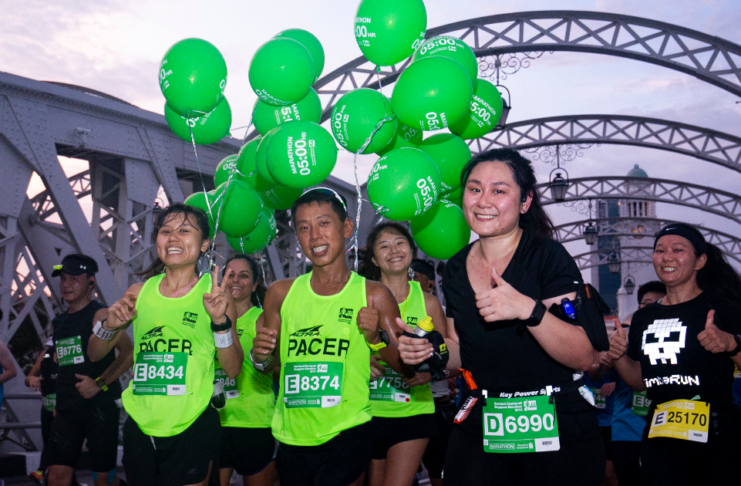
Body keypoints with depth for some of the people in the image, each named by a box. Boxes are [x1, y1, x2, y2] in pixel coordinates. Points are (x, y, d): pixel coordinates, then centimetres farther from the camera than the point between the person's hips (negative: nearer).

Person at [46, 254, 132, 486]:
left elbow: (129, 351, -16)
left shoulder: (100, 315, -6)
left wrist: (99, 383, -19)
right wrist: (59, 402, 17)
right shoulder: (58, 322, 16)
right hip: (67, 409, 6)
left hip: (99, 404, -6)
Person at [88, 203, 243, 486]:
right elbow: (94, 354, 12)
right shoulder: (140, 292, 5)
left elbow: (233, 370, -7)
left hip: (192, 428, -3)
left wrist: (220, 320, -20)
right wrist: (110, 325, -7)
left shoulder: (214, 294, -3)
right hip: (140, 426, 3)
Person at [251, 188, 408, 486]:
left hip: (345, 438, -3)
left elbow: (407, 369, -1)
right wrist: (260, 358, -7)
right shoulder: (281, 293, 4)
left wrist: (376, 338, -16)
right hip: (291, 438, 3)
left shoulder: (374, 296, -3)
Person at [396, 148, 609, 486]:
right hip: (479, 433, 4)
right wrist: (432, 351, -3)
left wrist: (528, 309, -30)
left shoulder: (548, 257, -11)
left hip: (557, 436, -4)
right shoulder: (456, 269, 6)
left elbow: (585, 357, -17)